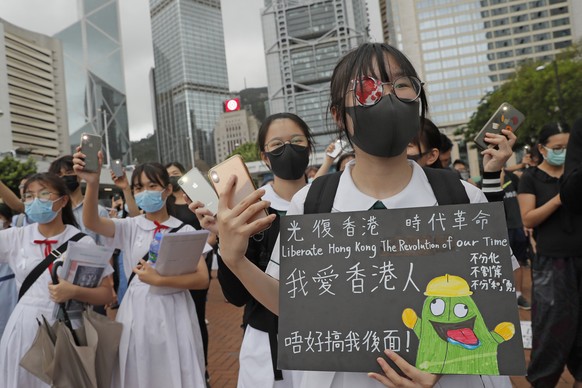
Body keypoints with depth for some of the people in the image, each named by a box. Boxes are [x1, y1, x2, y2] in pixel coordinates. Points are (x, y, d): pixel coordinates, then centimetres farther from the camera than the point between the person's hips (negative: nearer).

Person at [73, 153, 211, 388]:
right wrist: (93, 183, -34)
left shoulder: (185, 230, 0)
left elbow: (202, 280, -8)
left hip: (174, 313, -1)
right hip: (138, 313, 1)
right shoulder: (129, 227, 3)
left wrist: (158, 280, -18)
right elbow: (91, 222, -17)